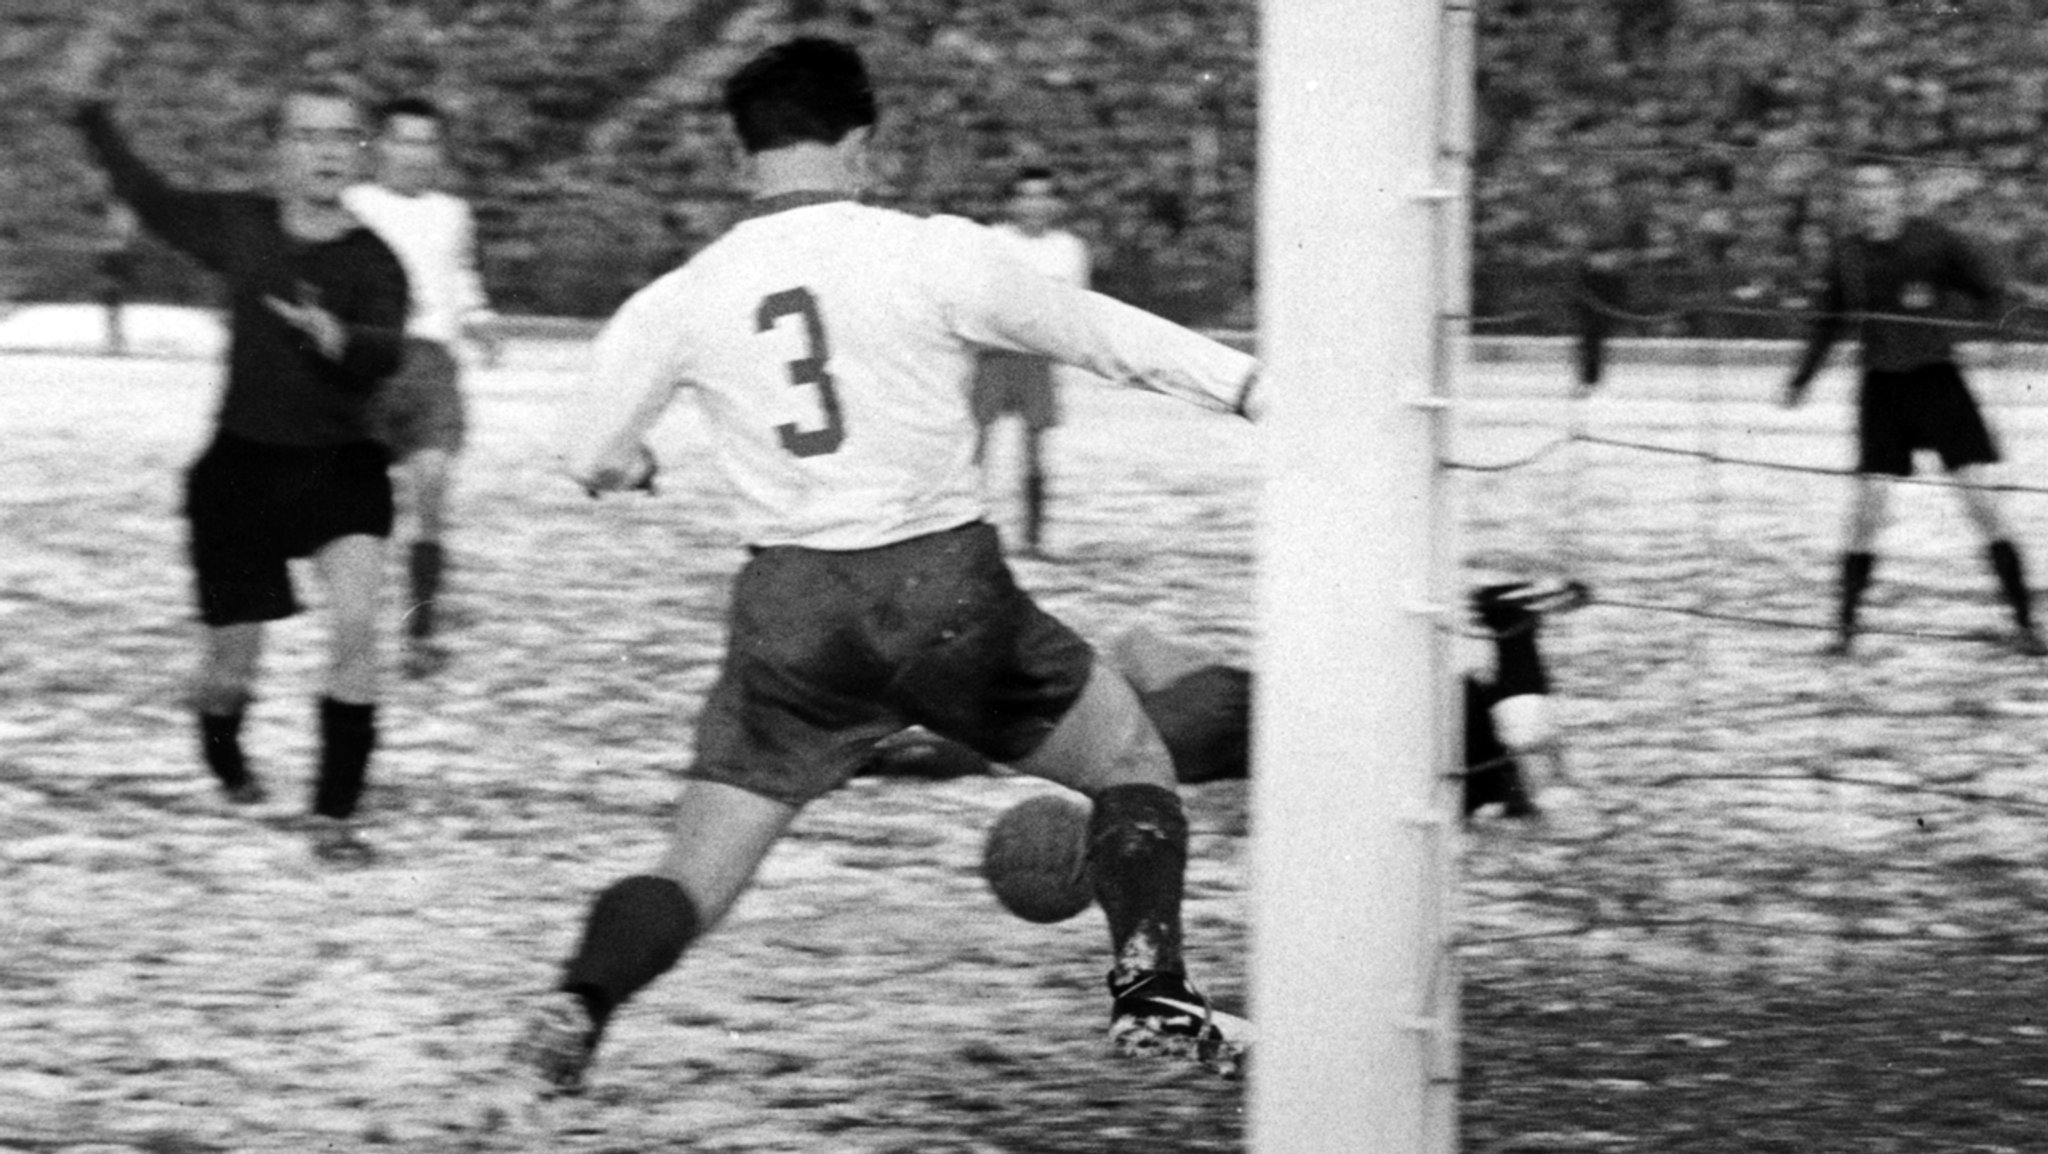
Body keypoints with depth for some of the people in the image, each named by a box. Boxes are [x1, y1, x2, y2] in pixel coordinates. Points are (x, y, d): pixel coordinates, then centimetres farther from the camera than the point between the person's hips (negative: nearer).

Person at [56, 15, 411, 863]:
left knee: (355, 620, -24)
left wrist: (338, 340, -48)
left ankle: (335, 816, -13)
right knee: (231, 667, 6)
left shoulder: (373, 264, -9)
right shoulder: (238, 229, -1)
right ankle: (223, 760, 43)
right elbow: (145, 197, 15)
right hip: (242, 467, 2)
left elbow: (384, 355, -27)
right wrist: (88, 109, 12)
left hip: (338, 467, -2)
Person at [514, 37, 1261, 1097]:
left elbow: (591, 458, 9)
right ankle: (1150, 993, 8)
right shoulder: (933, 255, -7)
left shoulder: (680, 299, 0)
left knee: (695, 875, 7)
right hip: (945, 583, -2)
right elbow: (1100, 332, 3)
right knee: (1132, 765, 20)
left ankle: (577, 1005, -18)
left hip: (792, 610, 2)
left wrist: (631, 468, 33)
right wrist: (1251, 384, 14)